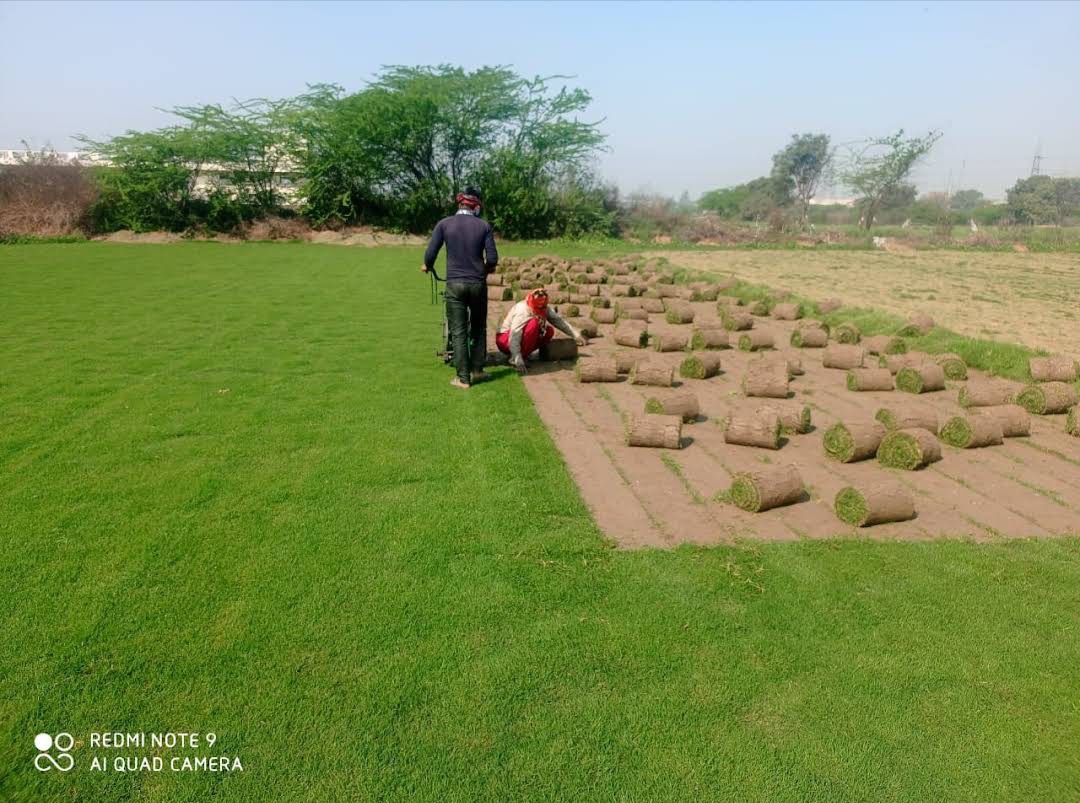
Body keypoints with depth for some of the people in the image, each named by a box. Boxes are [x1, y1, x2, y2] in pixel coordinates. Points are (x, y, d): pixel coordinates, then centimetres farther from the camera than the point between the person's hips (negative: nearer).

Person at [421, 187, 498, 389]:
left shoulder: (444, 224, -1)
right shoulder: (484, 225, 0)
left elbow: (430, 254, -4)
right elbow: (492, 258, -3)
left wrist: (427, 266, 18)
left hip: (454, 284, -1)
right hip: (478, 284, 1)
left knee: (458, 332, 4)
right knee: (478, 328, 18)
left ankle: (463, 378, 5)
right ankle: (477, 370, 20)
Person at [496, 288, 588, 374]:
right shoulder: (523, 311, -30)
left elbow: (559, 320, 1)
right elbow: (514, 338, -38)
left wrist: (576, 335, -4)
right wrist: (518, 360, -46)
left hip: (521, 336, 8)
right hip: (505, 339, -8)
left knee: (549, 331, -9)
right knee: (533, 324, -31)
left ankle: (524, 354, -4)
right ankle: (514, 359, -25)